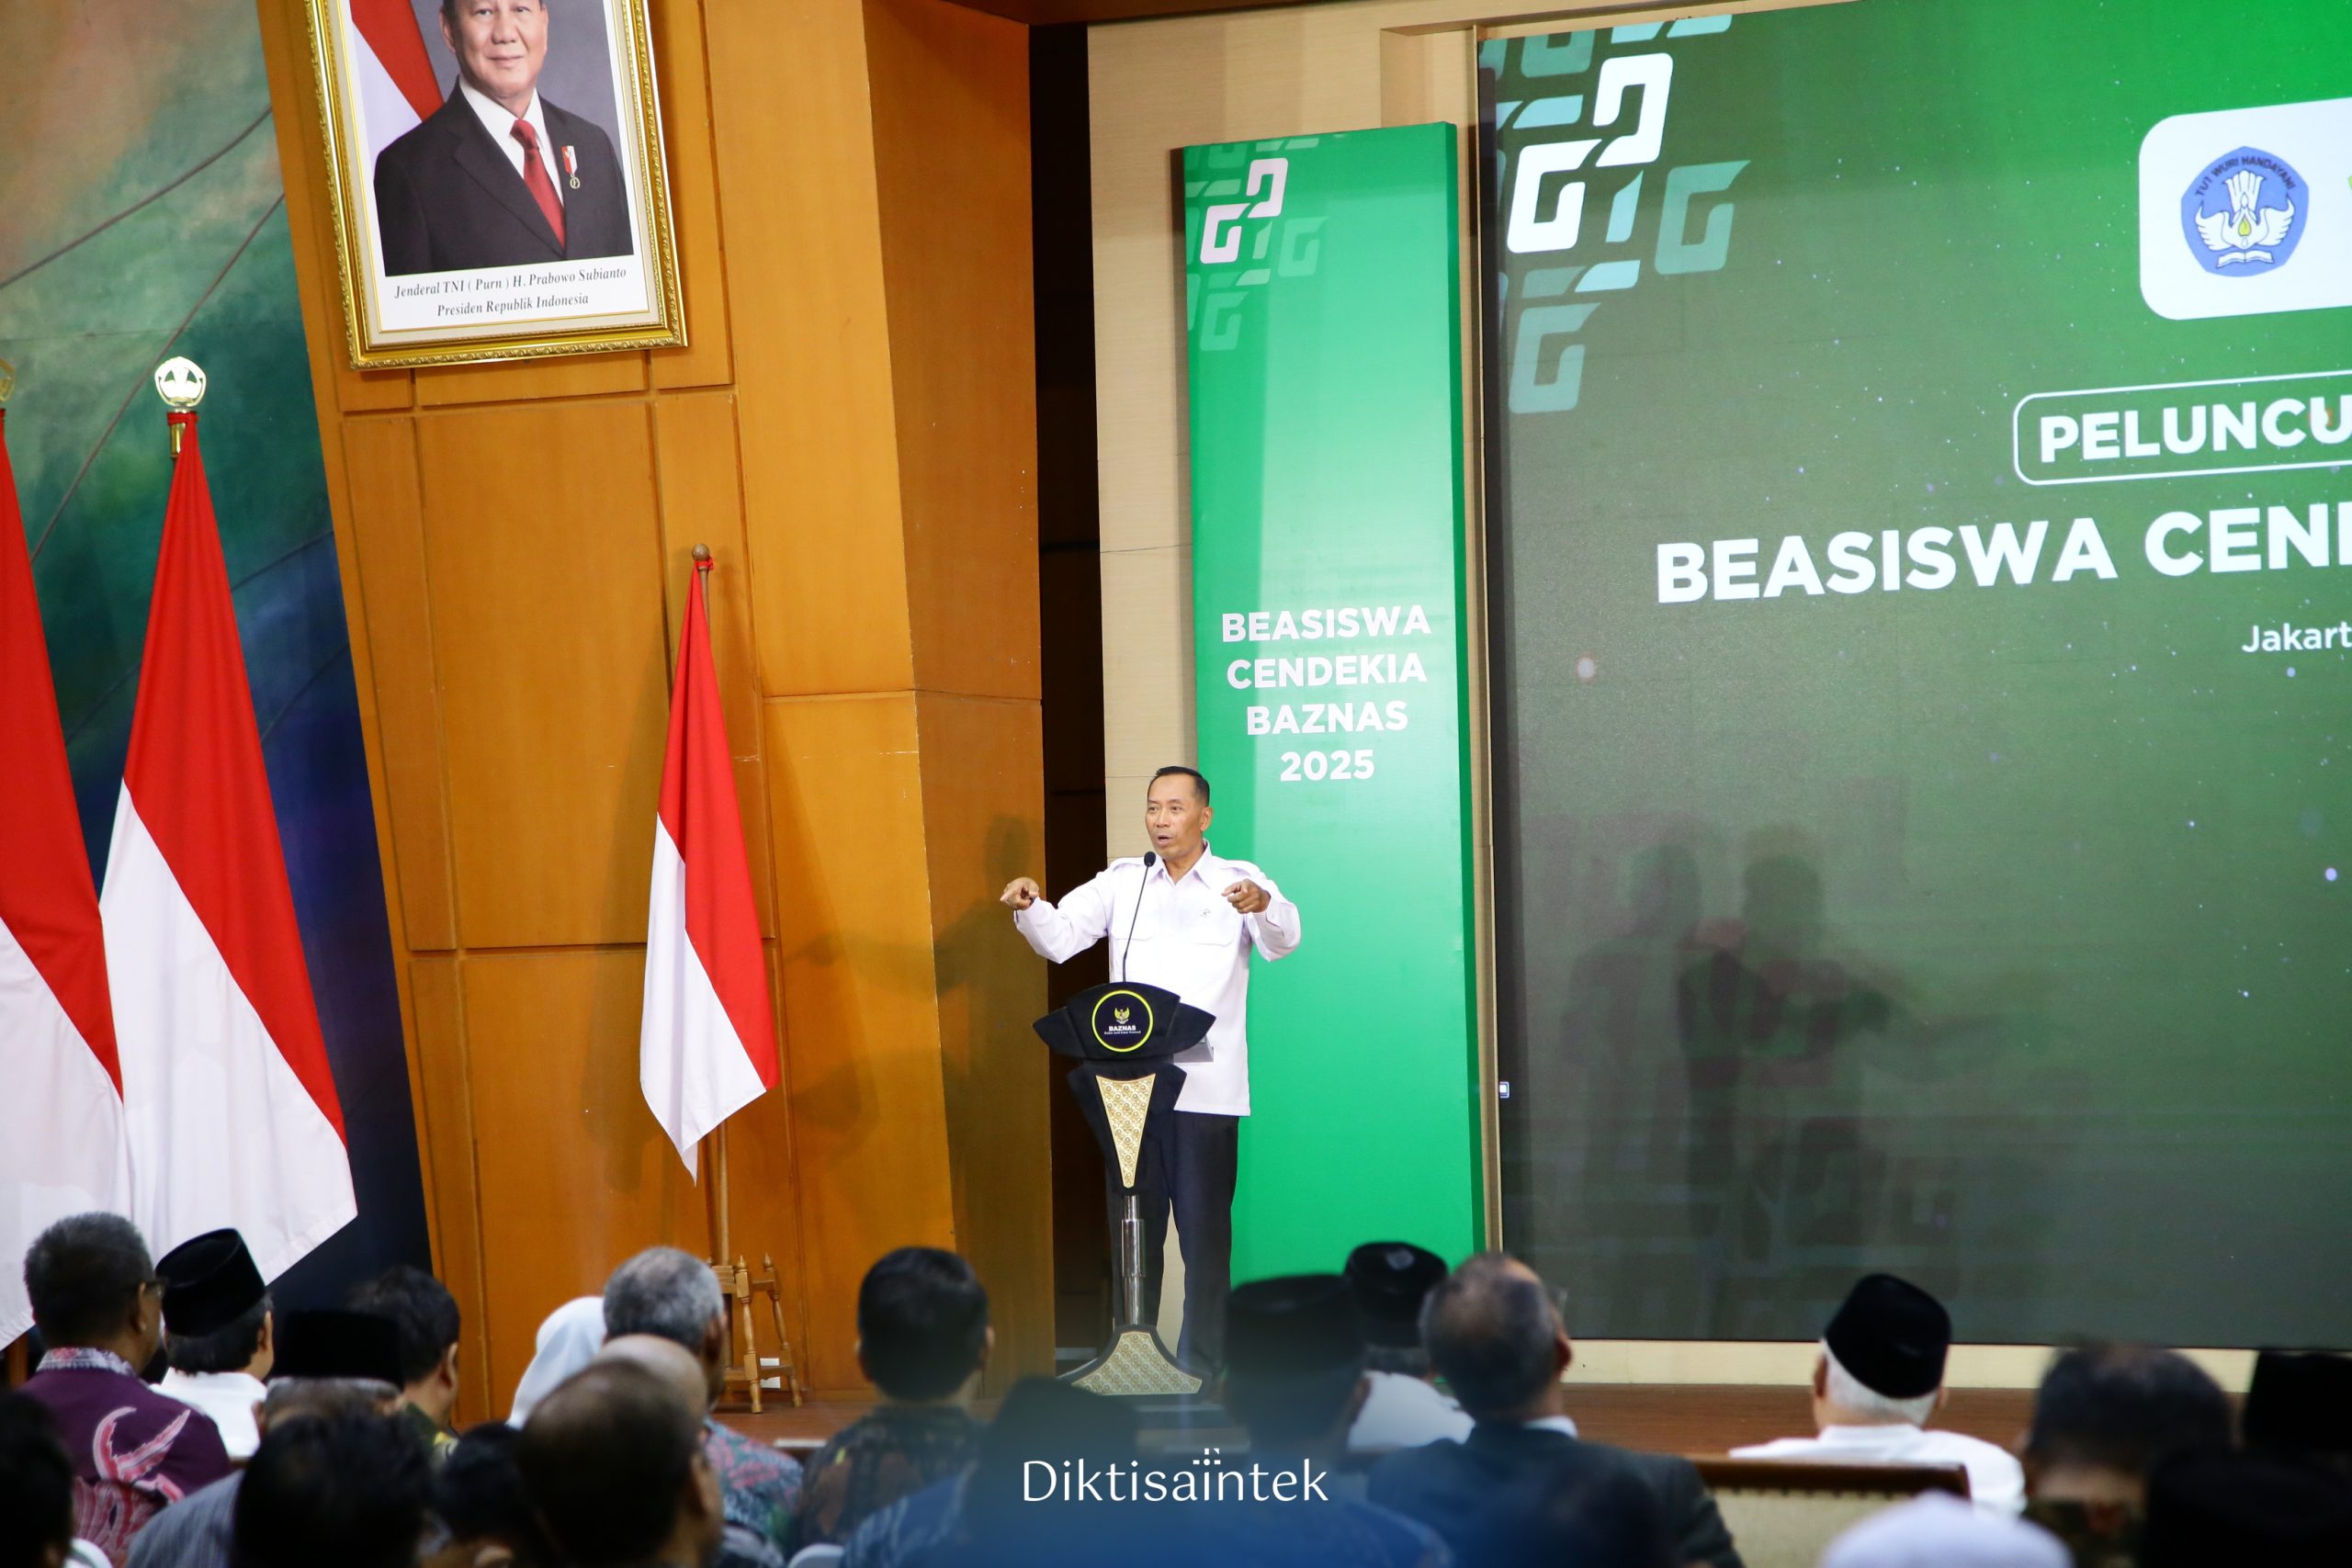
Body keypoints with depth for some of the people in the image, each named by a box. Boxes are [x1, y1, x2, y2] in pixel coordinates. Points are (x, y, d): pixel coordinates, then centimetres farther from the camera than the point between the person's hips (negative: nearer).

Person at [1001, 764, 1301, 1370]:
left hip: (1207, 1087, -3)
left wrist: (1264, 906, -37)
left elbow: (1283, 939, -14)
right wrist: (1030, 907, -19)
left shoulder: (1239, 882, 3)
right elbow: (1059, 938, 3)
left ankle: (1200, 1368, 5)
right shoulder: (1121, 883, 12)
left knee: (1205, 1230, -1)